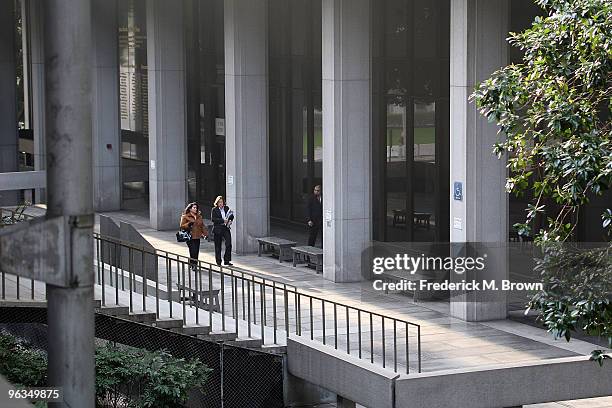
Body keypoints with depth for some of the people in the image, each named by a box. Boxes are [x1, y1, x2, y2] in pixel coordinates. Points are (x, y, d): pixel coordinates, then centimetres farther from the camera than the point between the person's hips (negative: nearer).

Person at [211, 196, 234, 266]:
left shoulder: (226, 208, 10)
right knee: (218, 246, 4)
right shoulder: (214, 210, -1)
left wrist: (230, 220, -2)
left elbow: (231, 216, 20)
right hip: (217, 229, -2)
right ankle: (218, 262, 13)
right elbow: (213, 219, -12)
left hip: (226, 229, 2)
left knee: (228, 244, -10)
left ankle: (227, 260, 1)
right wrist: (223, 221, -19)